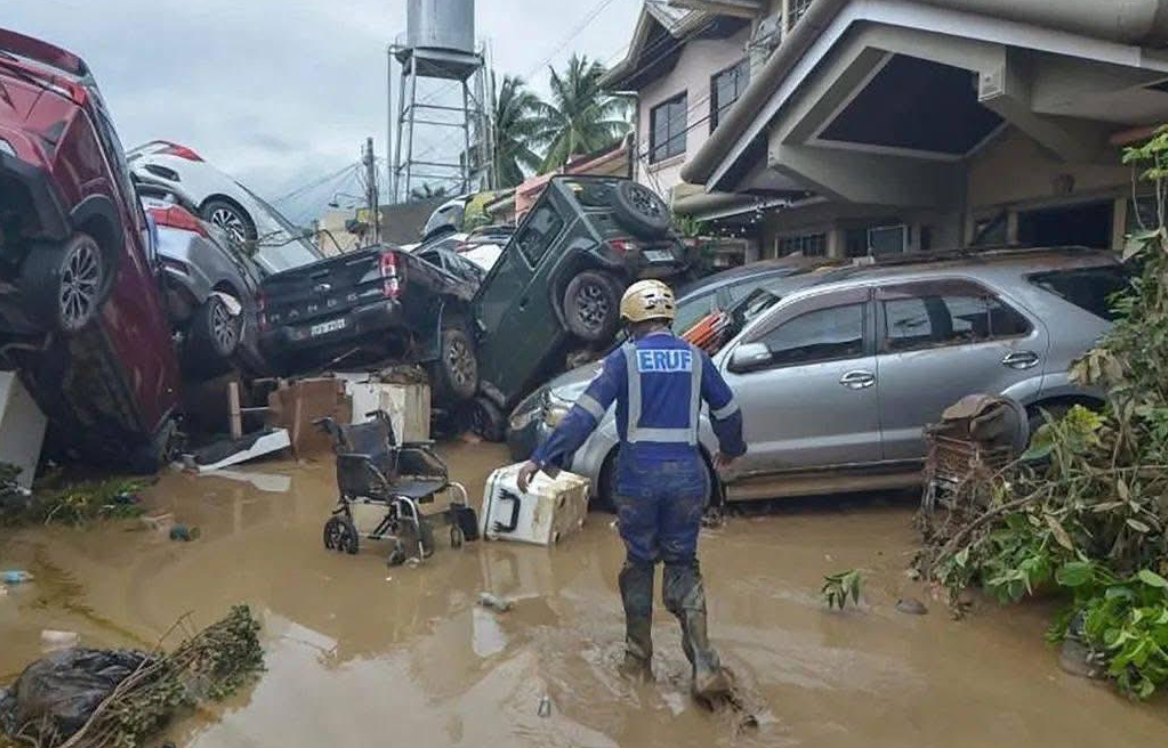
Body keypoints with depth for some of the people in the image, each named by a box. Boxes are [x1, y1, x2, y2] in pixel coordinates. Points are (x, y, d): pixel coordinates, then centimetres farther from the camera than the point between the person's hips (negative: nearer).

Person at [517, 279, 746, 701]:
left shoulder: (626, 358, -3)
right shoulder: (694, 357, 7)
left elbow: (585, 413, -11)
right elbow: (727, 411, 16)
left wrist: (542, 458, -11)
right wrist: (731, 449, 35)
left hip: (638, 476, -2)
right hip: (687, 475, 2)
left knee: (639, 564, 16)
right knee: (682, 565, 13)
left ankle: (638, 660, 26)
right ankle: (704, 665, 0)